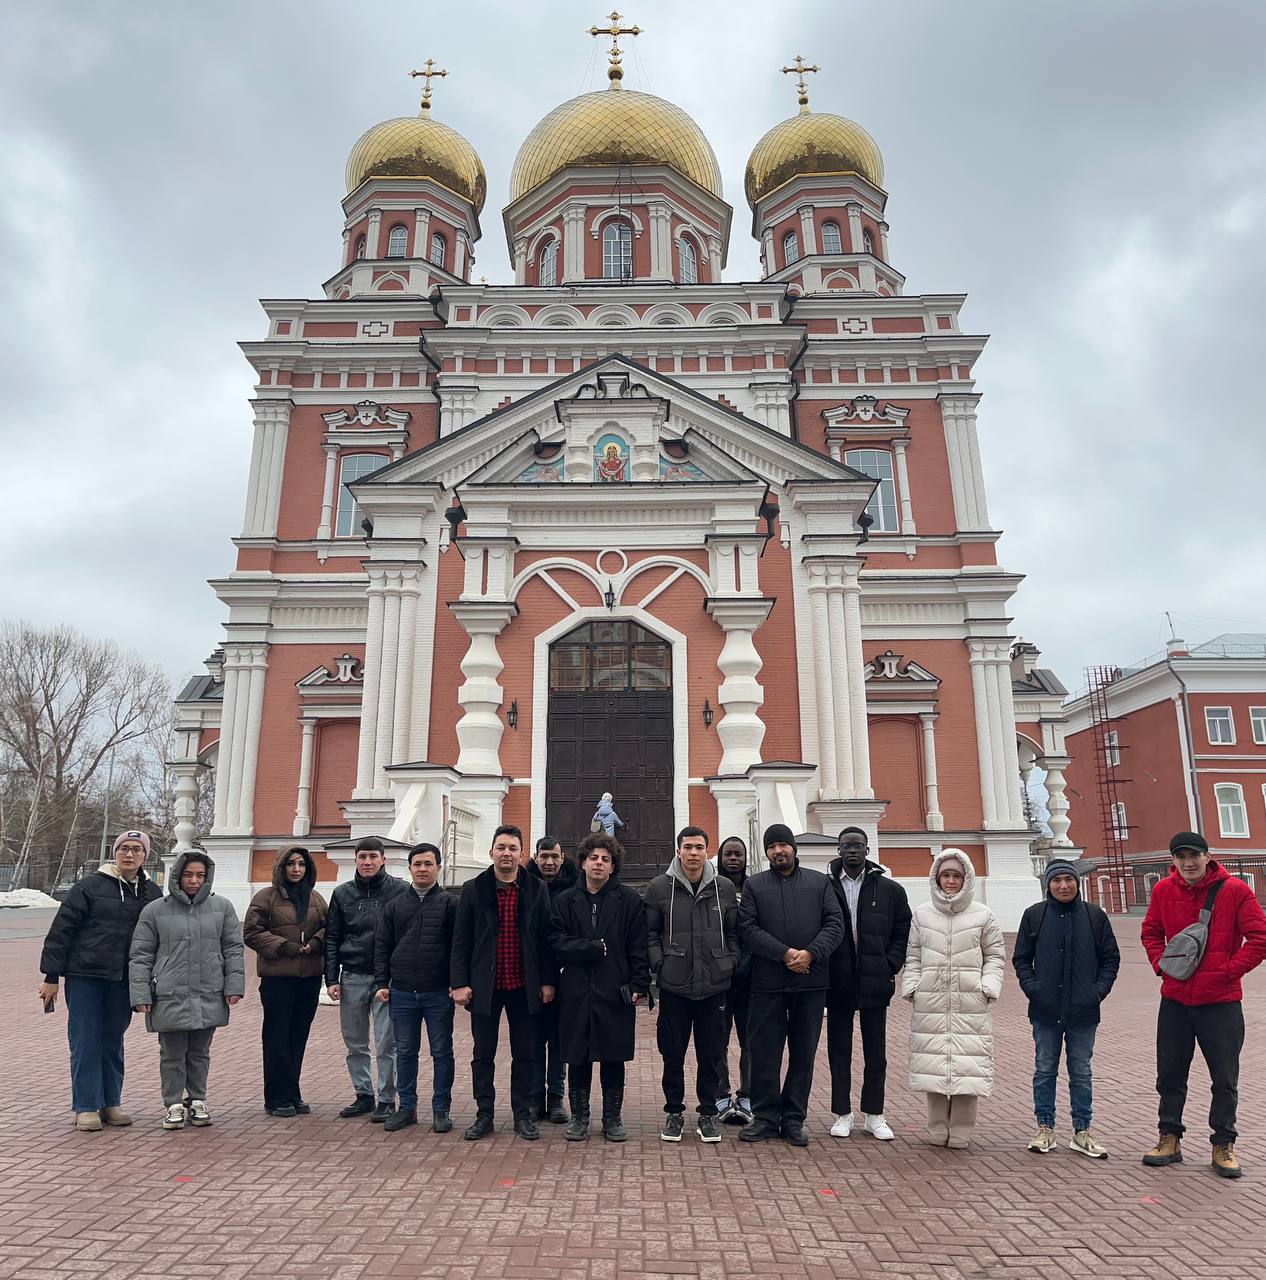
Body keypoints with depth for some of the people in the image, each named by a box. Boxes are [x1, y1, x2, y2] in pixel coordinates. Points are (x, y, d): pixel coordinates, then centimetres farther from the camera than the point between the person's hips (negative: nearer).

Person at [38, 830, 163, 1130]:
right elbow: (61, 930, -5)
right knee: (85, 1043, 1)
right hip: (85, 977, -3)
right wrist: (51, 976, -6)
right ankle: (86, 1108, 10)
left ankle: (111, 1103, 21)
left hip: (124, 981, 3)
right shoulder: (90, 886, -6)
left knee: (113, 1042, 11)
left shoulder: (152, 894, 5)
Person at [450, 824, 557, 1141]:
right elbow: (461, 940, 0)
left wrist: (548, 980, -1)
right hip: (484, 985, 0)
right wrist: (459, 982, -6)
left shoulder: (537, 889, 1)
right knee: (483, 1054, 9)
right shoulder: (473, 889, 0)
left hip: (524, 985, 0)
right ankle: (484, 1115, 22)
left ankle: (522, 1115, 22)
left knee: (524, 1053, 9)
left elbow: (546, 937, 2)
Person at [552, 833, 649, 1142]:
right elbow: (558, 944, -4)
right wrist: (595, 947, -13)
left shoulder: (629, 900, 2)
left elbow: (638, 947, -1)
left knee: (613, 1058, 9)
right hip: (575, 991, 1)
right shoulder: (565, 901, 5)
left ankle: (613, 1117, 23)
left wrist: (639, 984, -8)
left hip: (615, 992, -1)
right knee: (577, 1058, 10)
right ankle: (579, 1116, 25)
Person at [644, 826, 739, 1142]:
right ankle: (674, 1112, 25)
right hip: (674, 985, -1)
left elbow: (734, 933, 11)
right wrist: (660, 964, -8)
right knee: (673, 1053, 8)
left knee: (711, 1053, 9)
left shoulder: (725, 888, 4)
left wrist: (729, 964, 1)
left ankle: (708, 1113, 25)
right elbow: (650, 933, 2)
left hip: (714, 985, 1)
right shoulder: (659, 887, -2)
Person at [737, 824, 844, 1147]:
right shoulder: (754, 886, 6)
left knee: (804, 1053, 8)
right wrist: (785, 953, -15)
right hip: (768, 983, -1)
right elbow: (748, 929, -4)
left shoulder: (819, 883, 9)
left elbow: (835, 924, 1)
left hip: (811, 982, 1)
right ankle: (766, 1117, 15)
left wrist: (811, 953, -14)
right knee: (764, 1053, 3)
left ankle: (793, 1120, 19)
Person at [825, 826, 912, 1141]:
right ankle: (842, 1114, 21)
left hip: (875, 982, 1)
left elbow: (903, 932, 6)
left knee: (876, 1052, 9)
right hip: (837, 983, -1)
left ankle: (873, 1115, 23)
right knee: (839, 1050, 9)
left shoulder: (890, 890, 3)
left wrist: (890, 966, -4)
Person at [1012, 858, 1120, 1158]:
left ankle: (1082, 1131, 22)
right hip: (1045, 1012, 0)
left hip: (1083, 1012, 0)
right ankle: (1045, 1128, 20)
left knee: (1081, 1072, 11)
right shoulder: (1034, 915, -1)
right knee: (1045, 1070, 9)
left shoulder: (1095, 916, 0)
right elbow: (1021, 958, 5)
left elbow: (1111, 958, 7)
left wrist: (1099, 990, -4)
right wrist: (1032, 987, -7)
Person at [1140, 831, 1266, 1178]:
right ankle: (1170, 1139, 25)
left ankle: (1223, 1146, 23)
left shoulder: (1234, 890, -10)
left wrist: (1230, 970, -13)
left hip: (1221, 1000, -3)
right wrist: (1161, 963, -2)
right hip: (1175, 998, 3)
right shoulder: (1163, 891, 0)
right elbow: (1151, 932, 13)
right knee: (1170, 1074, 11)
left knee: (1224, 1078, 8)